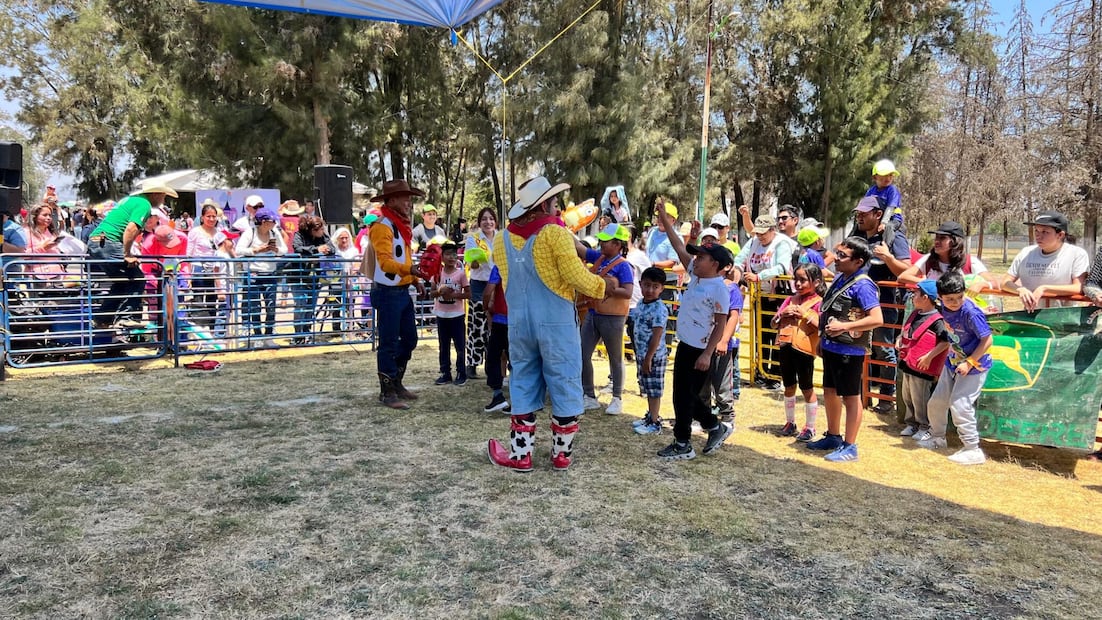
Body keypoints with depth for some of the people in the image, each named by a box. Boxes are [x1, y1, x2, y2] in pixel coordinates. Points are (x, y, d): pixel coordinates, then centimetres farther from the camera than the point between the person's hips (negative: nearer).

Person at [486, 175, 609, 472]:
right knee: (564, 385, 8)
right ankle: (562, 454, 17)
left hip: (519, 322, 5)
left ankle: (520, 455, 16)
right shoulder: (555, 233, -11)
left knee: (523, 386, 13)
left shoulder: (502, 240, 6)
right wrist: (602, 285, -1)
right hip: (556, 322, -5)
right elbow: (576, 275, -17)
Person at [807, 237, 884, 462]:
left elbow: (877, 319, -25)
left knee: (850, 398, 2)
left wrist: (844, 326, -25)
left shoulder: (863, 285, -18)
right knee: (830, 392, 19)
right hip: (831, 347, 9)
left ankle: (849, 446, 13)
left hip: (849, 350, -9)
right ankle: (833, 437, 35)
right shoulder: (839, 278, 9)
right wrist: (823, 338, 18)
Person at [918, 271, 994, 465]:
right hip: (952, 362, 8)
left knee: (959, 405, -12)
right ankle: (937, 437, 38)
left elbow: (987, 340, -24)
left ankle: (973, 450, 1)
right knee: (936, 401, 15)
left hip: (974, 365, -8)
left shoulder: (971, 312, -27)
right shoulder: (944, 308, -5)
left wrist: (970, 362, -23)